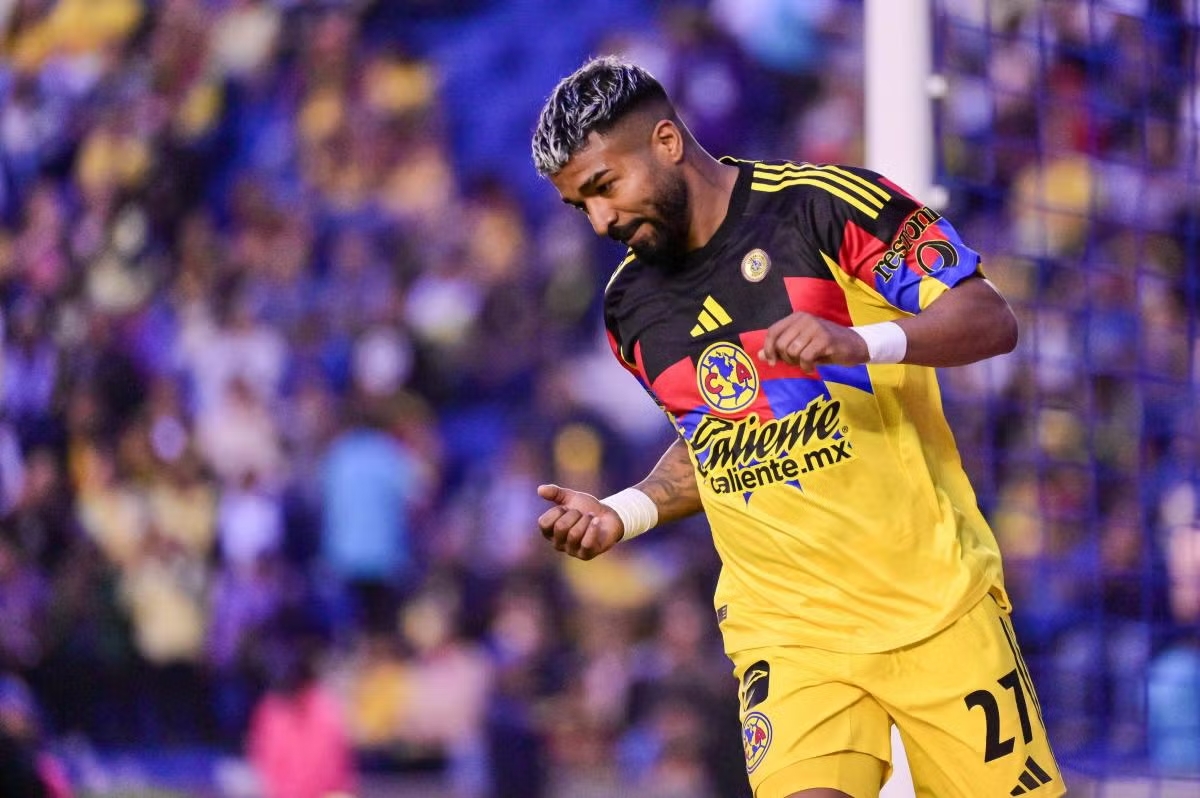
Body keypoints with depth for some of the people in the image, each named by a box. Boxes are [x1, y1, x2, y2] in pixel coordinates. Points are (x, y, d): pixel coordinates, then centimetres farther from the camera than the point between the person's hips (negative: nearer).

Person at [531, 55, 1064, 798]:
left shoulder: (822, 203, -8)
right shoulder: (632, 304, 10)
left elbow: (991, 319, -11)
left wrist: (859, 342, -27)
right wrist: (623, 513, 7)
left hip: (934, 599, -3)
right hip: (782, 623, 3)